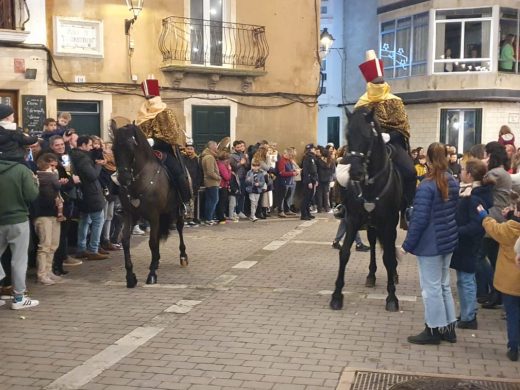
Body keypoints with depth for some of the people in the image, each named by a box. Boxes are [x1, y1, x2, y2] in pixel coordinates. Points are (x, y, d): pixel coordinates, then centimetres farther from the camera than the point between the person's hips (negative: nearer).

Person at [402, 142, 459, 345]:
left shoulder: (427, 186, -19)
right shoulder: (453, 182, 4)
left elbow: (419, 219, -20)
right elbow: (454, 211, 11)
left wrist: (407, 245, -13)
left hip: (430, 244, -8)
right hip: (448, 241, 8)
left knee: (431, 287, 3)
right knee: (444, 285, 17)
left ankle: (434, 330, 12)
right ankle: (448, 327, 24)